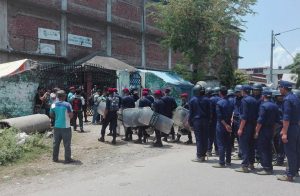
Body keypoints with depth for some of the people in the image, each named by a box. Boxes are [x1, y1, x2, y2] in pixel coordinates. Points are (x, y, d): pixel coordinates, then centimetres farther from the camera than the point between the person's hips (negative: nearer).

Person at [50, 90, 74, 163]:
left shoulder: (53, 105, 1)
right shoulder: (67, 105, -12)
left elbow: (51, 115, 10)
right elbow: (71, 115, -13)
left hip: (57, 126, 4)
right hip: (66, 127, -4)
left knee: (56, 143, 14)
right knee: (67, 144, 3)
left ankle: (55, 158, 22)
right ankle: (67, 159, 7)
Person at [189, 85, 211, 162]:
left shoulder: (192, 100, -4)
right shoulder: (206, 100, 4)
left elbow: (191, 113, -2)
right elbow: (209, 112, 5)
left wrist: (190, 123, 3)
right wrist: (207, 121, 11)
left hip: (196, 121, -3)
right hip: (205, 121, 3)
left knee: (198, 139, -1)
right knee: (205, 138, 8)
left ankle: (199, 156, -2)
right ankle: (203, 155, 13)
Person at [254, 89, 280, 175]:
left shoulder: (263, 105, -15)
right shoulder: (275, 106, 8)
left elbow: (260, 120, -19)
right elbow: (277, 120, 12)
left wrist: (257, 131, -13)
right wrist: (273, 129, 20)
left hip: (263, 130, -8)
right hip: (271, 130, 8)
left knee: (262, 149, -2)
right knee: (268, 148, 15)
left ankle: (266, 168, -2)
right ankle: (269, 167, 21)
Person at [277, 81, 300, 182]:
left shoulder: (287, 99, -16)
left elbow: (286, 118, -22)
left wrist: (285, 133, -22)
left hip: (291, 128, -9)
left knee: (290, 152, -4)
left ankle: (290, 175, 2)